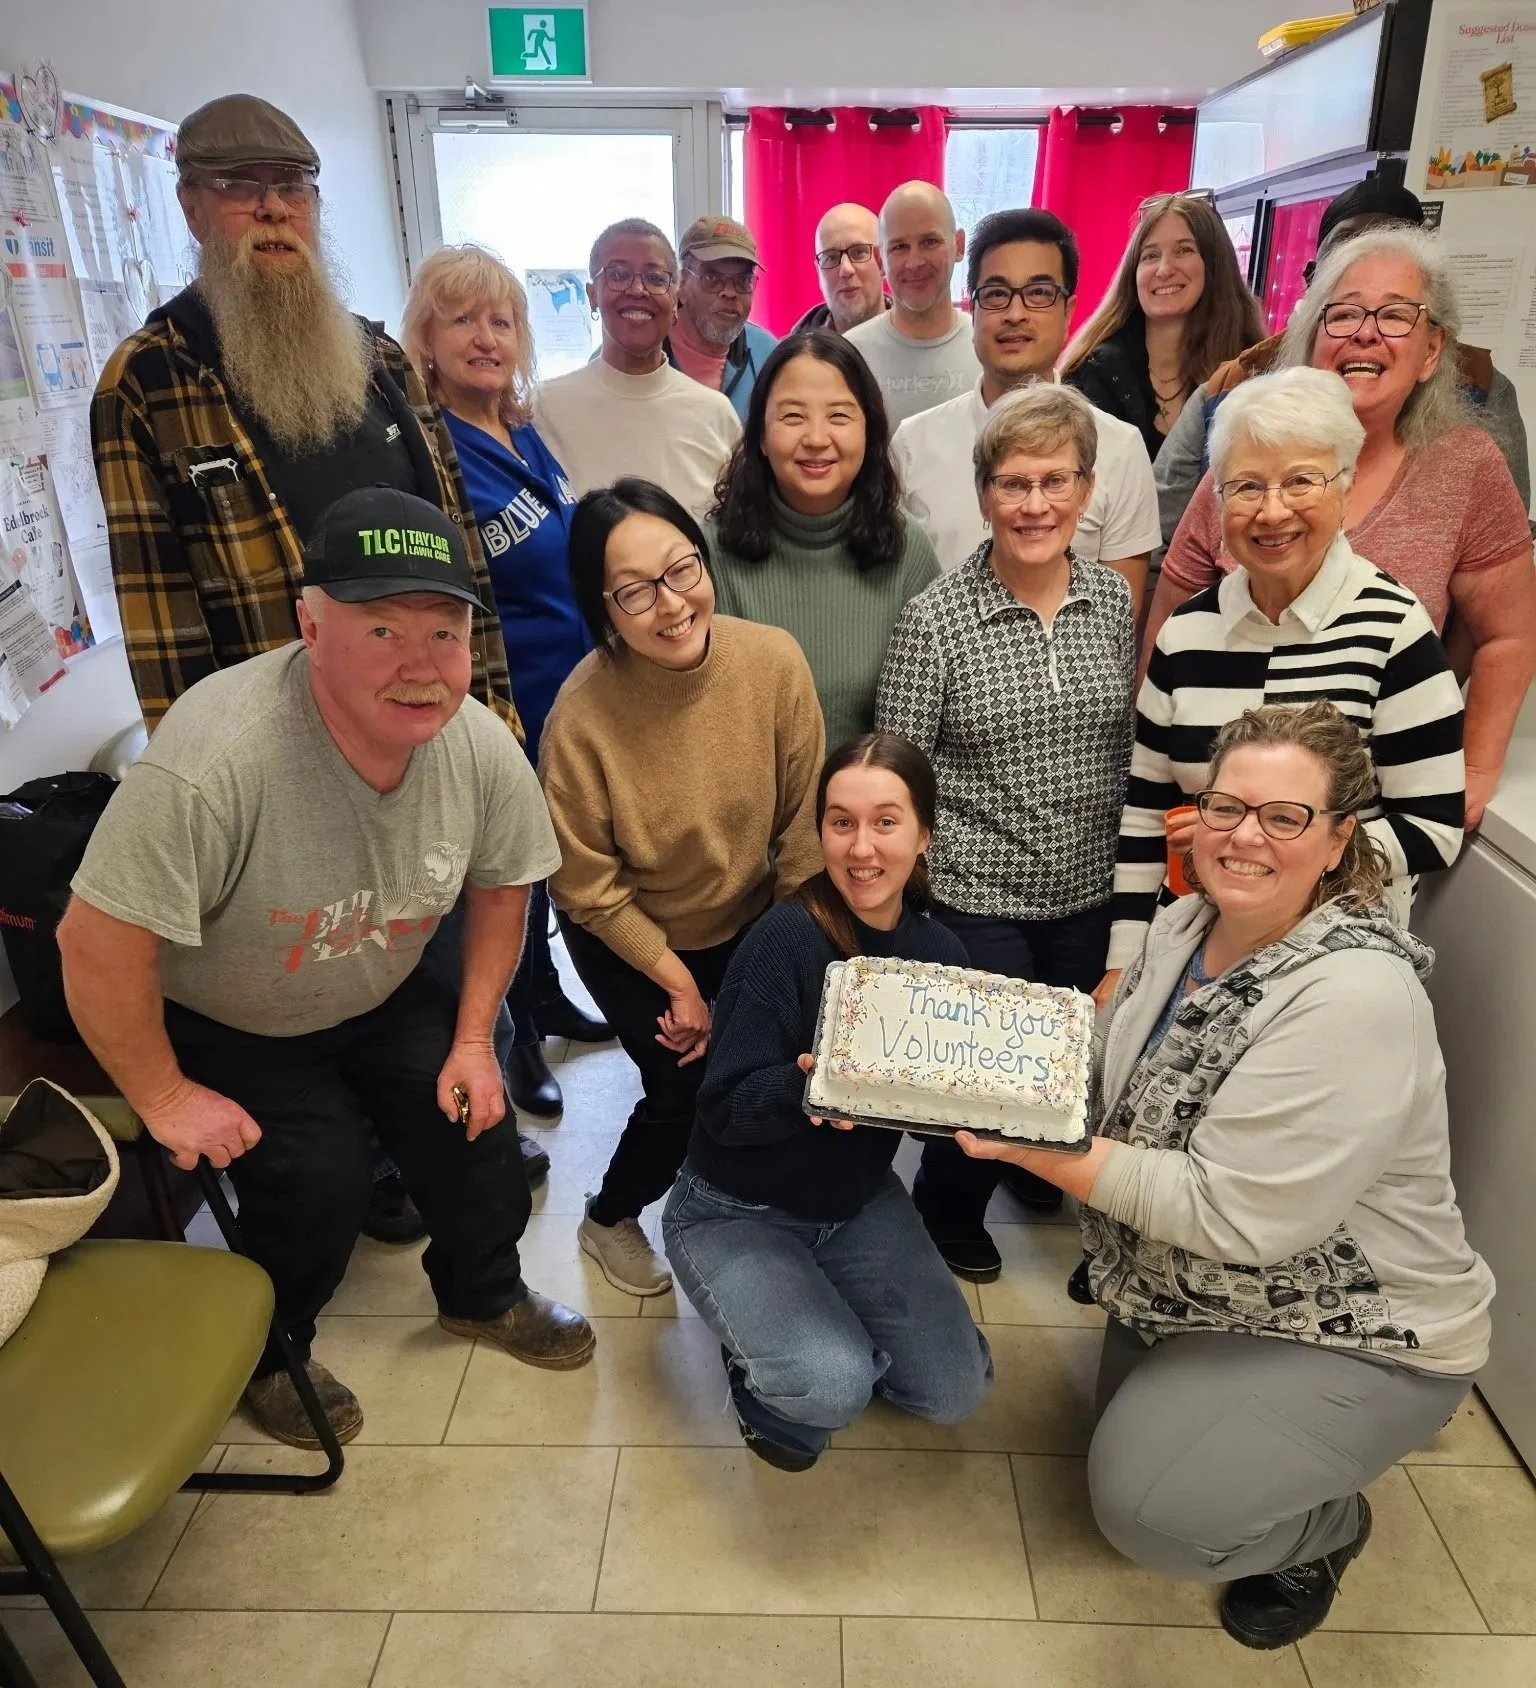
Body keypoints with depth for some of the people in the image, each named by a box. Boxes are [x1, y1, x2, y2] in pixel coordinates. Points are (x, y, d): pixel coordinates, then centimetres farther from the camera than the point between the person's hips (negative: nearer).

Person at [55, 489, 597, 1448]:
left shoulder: (482, 747, -20)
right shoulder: (216, 756, -39)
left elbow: (499, 888, -2)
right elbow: (99, 943, -31)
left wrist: (473, 1039, -4)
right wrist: (164, 1098, -19)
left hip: (387, 995, 5)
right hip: (221, 1025, -4)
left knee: (476, 1118, -5)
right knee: (319, 1180, -15)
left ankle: (482, 1296, 29)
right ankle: (267, 1353, 20)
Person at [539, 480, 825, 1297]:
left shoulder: (773, 660, -22)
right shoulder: (581, 715, -29)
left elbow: (803, 822, -11)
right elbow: (588, 887, -17)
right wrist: (676, 979, -11)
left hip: (752, 925, 3)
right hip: (629, 939, -3)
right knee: (689, 1084, -2)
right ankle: (609, 1220, 32)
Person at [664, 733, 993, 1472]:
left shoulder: (941, 953, -7)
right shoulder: (786, 939, -25)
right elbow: (726, 1108, -23)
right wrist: (807, 1085, -42)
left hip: (859, 1203, 6)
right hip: (734, 1212, -5)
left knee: (956, 1390, 1)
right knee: (832, 1388, -25)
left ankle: (821, 1320, 26)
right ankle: (757, 1359, 10)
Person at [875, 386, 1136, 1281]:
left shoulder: (1115, 600, 1)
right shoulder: (936, 619, -12)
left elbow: (1131, 745, 9)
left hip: (1091, 892, 4)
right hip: (976, 896, -4)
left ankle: (1045, 1172, 52)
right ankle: (949, 1215, 37)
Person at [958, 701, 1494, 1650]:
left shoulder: (1356, 997, -31)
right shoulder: (1184, 927, -7)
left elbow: (1229, 1214, -31)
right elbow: (1121, 1083, 5)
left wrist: (1032, 1147, -31)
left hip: (1358, 1332, -7)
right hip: (1202, 1296, 8)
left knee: (1148, 1508, -17)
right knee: (1126, 1429, 20)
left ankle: (1327, 1524, 13)